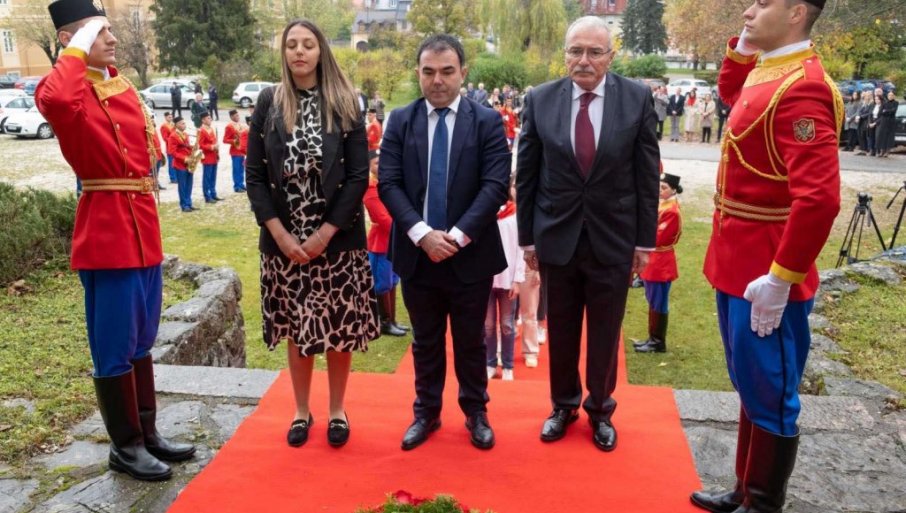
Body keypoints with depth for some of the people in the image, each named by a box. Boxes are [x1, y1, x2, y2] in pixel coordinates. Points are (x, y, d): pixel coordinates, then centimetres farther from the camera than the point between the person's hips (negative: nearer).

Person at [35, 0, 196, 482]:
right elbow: (55, 101, -37)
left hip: (142, 230, 8)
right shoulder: (65, 89, -10)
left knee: (141, 340, 16)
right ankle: (125, 446, 17)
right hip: (106, 233, -8)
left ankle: (148, 432, 29)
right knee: (114, 347, 3)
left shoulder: (123, 85, 13)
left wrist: (147, 221, 17)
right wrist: (78, 51, -20)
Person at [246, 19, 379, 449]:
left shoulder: (344, 103, -1)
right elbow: (254, 174, 0)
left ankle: (337, 411, 24)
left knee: (338, 326, 6)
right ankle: (302, 410, 27)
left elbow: (359, 176, -6)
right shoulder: (268, 103, 3)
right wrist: (282, 235, -9)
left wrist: (324, 234, -12)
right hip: (283, 240, 2)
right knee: (296, 327, 11)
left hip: (337, 239, -1)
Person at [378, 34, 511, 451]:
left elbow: (496, 186, -11)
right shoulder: (400, 121, 3)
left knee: (470, 340, 13)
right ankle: (426, 412, 32)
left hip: (471, 254, -1)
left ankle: (476, 412, 32)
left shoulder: (487, 121, -2)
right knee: (425, 340, 15)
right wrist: (422, 233, -17)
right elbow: (388, 184, -5)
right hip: (416, 253, 2)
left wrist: (458, 235, -19)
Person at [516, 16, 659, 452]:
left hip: (613, 238, 0)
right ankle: (564, 405, 35)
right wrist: (527, 236, 1)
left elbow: (647, 174, -1)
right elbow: (525, 175, 2)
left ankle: (600, 409, 34)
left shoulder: (638, 98, -4)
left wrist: (645, 239, -1)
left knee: (605, 333, 13)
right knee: (560, 330, 14)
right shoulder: (540, 100, -2)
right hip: (556, 237, 1)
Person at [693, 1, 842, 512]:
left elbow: (819, 198, -27)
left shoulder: (802, 88, -20)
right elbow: (730, 91, 35)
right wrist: (742, 45, 17)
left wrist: (780, 279, -23)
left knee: (770, 397, 6)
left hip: (765, 279, -10)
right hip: (738, 269, 10)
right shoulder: (765, 74, 10)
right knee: (752, 388, 20)